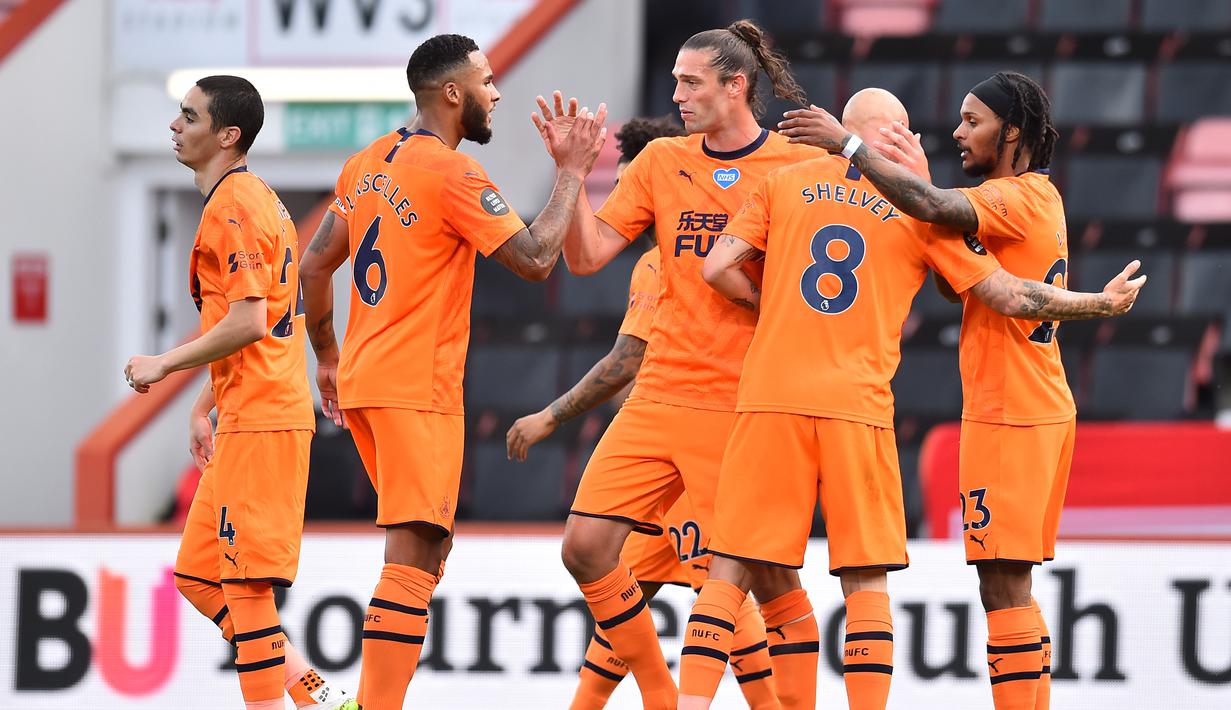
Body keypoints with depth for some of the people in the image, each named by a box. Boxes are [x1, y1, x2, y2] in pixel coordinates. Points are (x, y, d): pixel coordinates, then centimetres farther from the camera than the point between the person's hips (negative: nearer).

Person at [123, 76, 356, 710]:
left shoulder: (233, 206, -13)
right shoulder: (253, 198, 19)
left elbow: (247, 323, -20)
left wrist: (165, 364, -10)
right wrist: (205, 405, 25)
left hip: (257, 419, -10)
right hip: (252, 413, 10)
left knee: (243, 580, -8)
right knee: (197, 574, 11)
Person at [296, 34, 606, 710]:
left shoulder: (368, 164, 12)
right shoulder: (452, 173, -13)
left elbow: (315, 264, 18)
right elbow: (534, 259, -17)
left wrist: (328, 358, 27)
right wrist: (571, 174, -8)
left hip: (362, 377, 9)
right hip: (416, 389, -9)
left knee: (427, 548, 19)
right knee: (412, 559, -12)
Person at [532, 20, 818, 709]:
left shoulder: (801, 164, -2)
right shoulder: (664, 161, 10)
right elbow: (586, 256, 6)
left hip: (745, 406, -5)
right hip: (660, 395, 5)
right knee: (587, 546, -2)